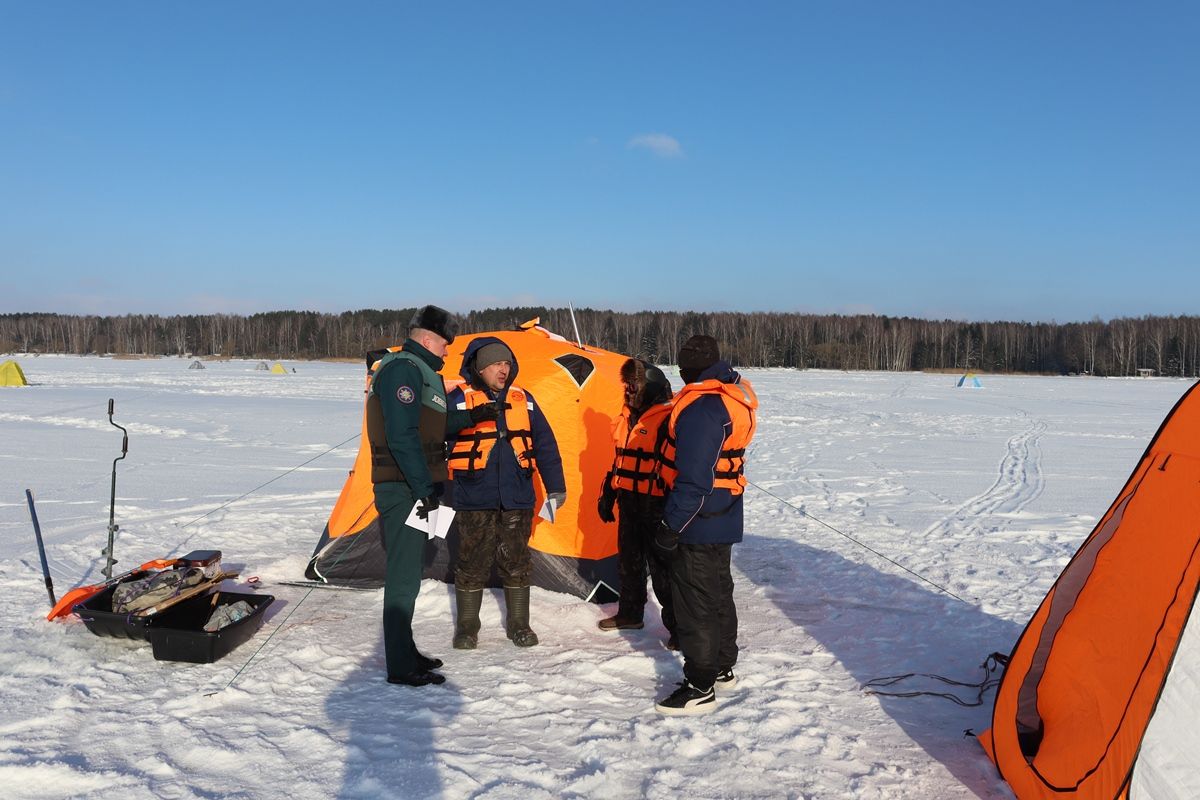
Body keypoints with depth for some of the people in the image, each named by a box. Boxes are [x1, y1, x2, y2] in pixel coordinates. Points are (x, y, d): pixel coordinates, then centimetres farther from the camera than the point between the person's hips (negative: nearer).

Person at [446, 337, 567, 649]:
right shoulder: (459, 400, -3)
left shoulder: (523, 400, 7)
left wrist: (555, 487, 9)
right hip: (475, 502, -3)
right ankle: (467, 626, 20)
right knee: (472, 564, 5)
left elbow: (545, 445, 10)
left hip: (517, 500, 3)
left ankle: (519, 624, 23)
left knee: (516, 563, 9)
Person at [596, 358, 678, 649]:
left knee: (661, 567, -3)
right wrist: (607, 495, 22)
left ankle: (678, 626, 8)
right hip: (629, 504, 9)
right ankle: (630, 614, 36)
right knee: (628, 561, 19)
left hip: (655, 507, -9)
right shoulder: (629, 417, 12)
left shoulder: (667, 420, -15)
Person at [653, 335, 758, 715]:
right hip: (724, 520, 10)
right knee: (718, 594, 21)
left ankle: (699, 688, 9)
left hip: (697, 524, -10)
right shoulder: (733, 394, 6)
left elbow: (694, 479, -28)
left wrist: (672, 525, -22)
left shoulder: (700, 409, -24)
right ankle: (723, 669, 35)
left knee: (695, 604, 0)